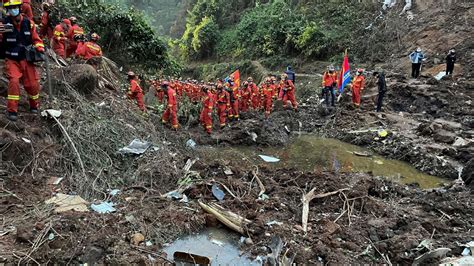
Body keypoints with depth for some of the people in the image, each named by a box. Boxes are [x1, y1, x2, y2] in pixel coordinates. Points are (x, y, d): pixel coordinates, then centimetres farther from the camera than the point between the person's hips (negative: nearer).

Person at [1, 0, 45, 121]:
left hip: (26, 59, 3)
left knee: (33, 84, 3)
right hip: (12, 60, -3)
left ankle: (34, 106, 28)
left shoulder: (28, 23, -1)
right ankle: (12, 111, -10)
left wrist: (40, 48, -7)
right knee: (13, 82, -20)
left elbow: (36, 39, 9)